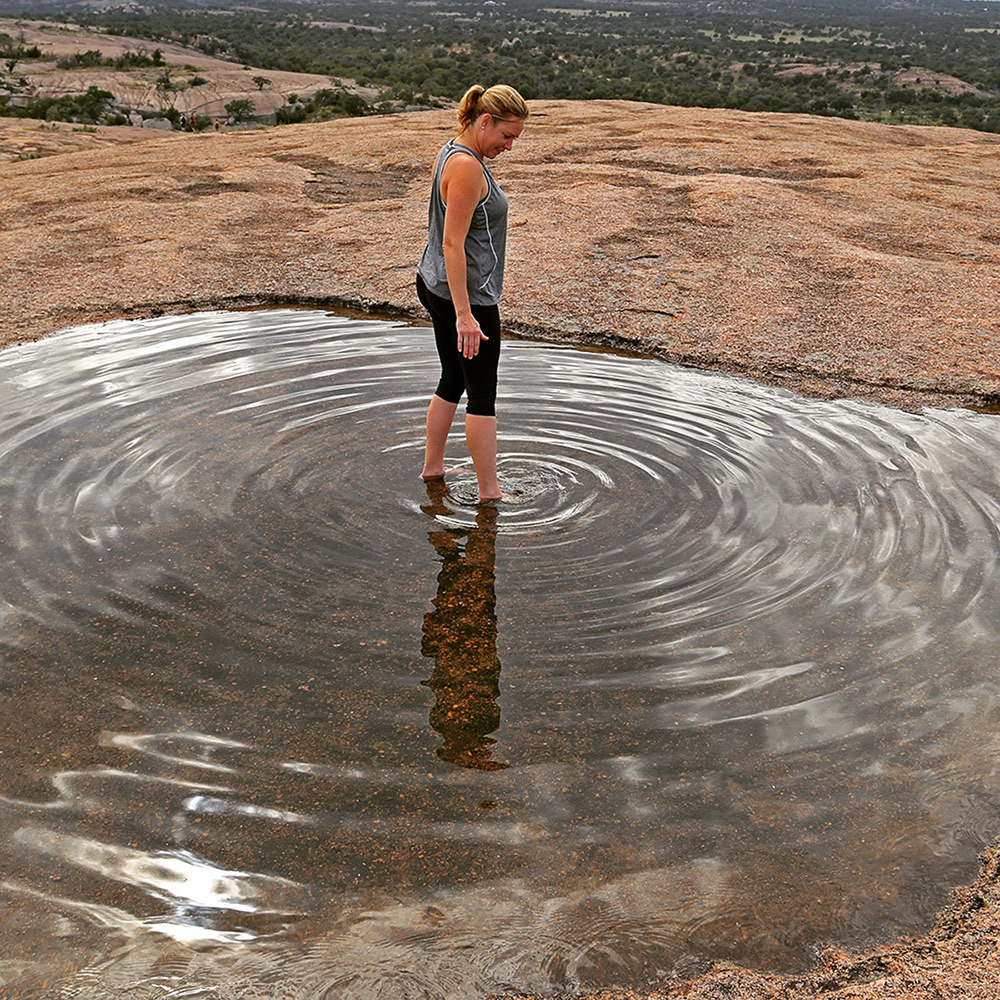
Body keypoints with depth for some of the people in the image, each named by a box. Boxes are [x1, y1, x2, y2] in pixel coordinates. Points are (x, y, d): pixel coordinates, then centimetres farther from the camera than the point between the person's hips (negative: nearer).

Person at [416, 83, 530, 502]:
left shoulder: (451, 152, 10)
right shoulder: (466, 167, -21)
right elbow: (452, 243, -25)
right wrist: (464, 315, -26)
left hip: (436, 286, 10)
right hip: (466, 295, -10)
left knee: (453, 381, 21)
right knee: (482, 393, 0)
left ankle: (432, 467, 33)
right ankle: (489, 491, 9)